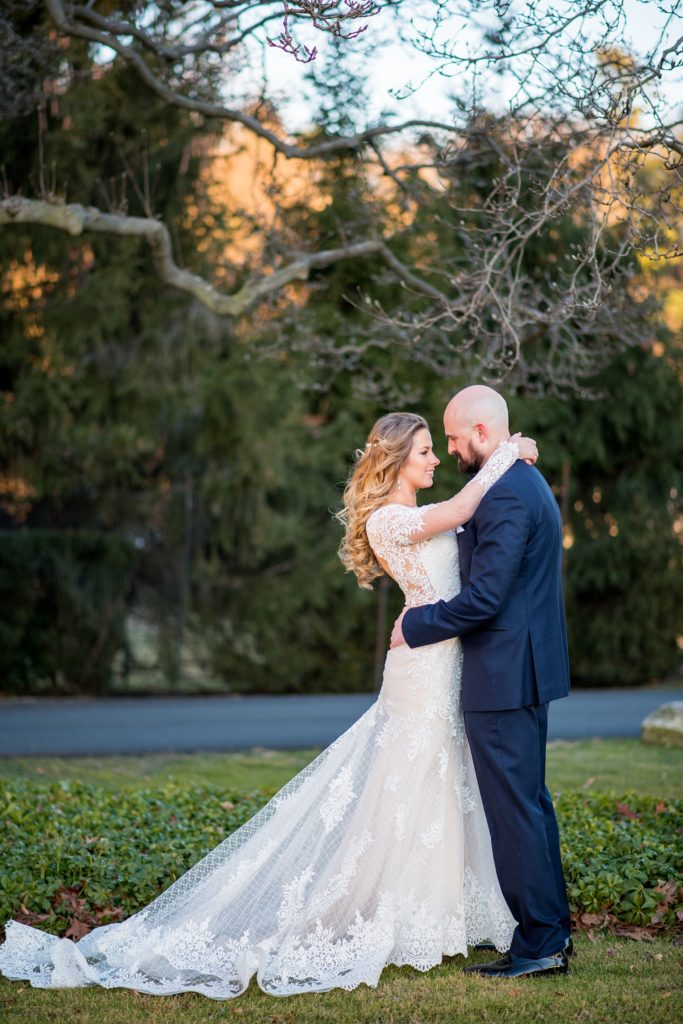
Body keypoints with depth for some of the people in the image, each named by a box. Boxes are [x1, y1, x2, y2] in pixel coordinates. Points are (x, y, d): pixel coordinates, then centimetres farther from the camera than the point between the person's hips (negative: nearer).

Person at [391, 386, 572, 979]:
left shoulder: (505, 496, -19)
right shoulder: (528, 483, 15)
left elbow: (484, 597, -23)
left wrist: (416, 626, -12)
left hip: (503, 680, -11)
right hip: (526, 670, 11)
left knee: (513, 809, -5)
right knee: (530, 802, 16)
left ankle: (539, 945, 0)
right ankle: (553, 934, 24)